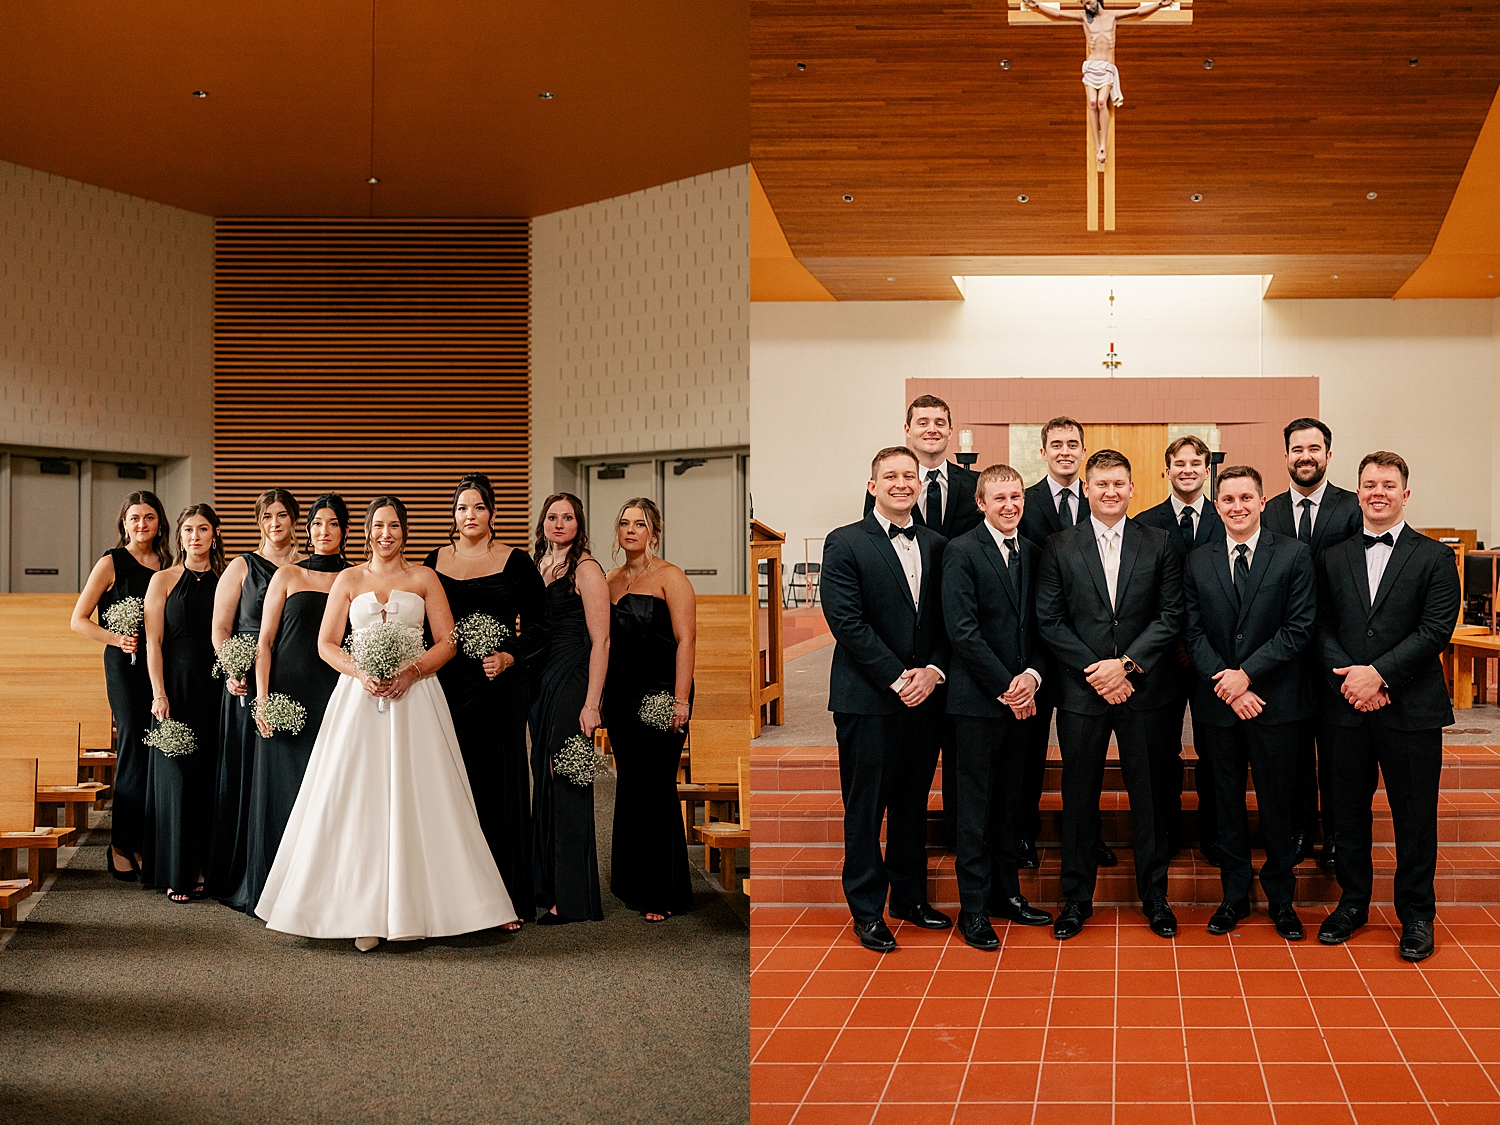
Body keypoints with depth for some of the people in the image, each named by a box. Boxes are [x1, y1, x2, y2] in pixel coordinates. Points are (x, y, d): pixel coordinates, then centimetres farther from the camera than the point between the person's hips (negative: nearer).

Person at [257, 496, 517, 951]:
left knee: (415, 799, -4)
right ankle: (364, 913, -1)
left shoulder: (424, 578, 8)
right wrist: (360, 673, -10)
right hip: (358, 697, 1)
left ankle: (414, 907, 1)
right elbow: (326, 644, 7)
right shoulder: (348, 579, 11)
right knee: (358, 801, -4)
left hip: (414, 696, -1)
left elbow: (447, 641, 4)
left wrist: (411, 672, -12)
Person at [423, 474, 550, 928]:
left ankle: (509, 898, 5)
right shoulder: (435, 561, 10)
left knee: (500, 784, -1)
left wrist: (509, 657, -15)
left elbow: (539, 625, 0)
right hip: (447, 683, 3)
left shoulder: (516, 562, 1)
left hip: (499, 684, -3)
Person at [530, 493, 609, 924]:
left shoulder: (586, 569, -9)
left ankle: (572, 899, 2)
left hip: (572, 679, -7)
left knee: (567, 786, -5)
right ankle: (545, 884, 22)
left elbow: (600, 641, -13)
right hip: (539, 680, 7)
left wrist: (591, 704, -19)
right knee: (543, 780, 12)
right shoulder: (536, 565, 14)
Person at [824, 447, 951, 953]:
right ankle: (867, 910, 12)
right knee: (865, 808, 2)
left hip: (923, 694, 5)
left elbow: (947, 620, 10)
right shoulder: (845, 543, -4)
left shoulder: (937, 545, 11)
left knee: (913, 802, 14)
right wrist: (897, 678, -14)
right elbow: (846, 621, -12)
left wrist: (933, 671, -7)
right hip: (867, 699, -5)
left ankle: (910, 896, 27)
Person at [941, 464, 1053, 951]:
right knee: (976, 804, 1)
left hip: (1021, 697, 6)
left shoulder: (1032, 553, 12)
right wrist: (1005, 686, -14)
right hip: (977, 697, -6)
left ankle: (1007, 893, 24)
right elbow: (962, 630, -14)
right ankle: (974, 908, 7)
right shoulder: (961, 552, -7)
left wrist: (1033, 675, -8)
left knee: (1009, 801, 14)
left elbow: (1040, 624, 10)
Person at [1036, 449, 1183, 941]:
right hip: (1080, 692, 0)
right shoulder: (1060, 547, 3)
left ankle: (1154, 894, 20)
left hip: (1143, 688, 0)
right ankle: (1077, 897, 17)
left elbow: (1171, 617, 0)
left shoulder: (1158, 545, 5)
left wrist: (1126, 664, -11)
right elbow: (1049, 620, 0)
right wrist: (1094, 672, -9)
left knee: (1148, 793, 6)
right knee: (1079, 795, 6)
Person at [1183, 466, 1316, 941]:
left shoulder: (1293, 555, -2)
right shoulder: (1198, 563, 6)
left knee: (1277, 802, 6)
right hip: (1219, 703, 2)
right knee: (1228, 800, 10)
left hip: (1275, 700, -2)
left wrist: (1247, 674, -14)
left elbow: (1300, 628, -8)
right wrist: (1227, 684, -11)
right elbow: (1194, 633, 2)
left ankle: (1281, 899, 20)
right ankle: (1234, 896, 22)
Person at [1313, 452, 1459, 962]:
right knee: (1349, 811, 11)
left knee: (1414, 817, 5)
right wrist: (1349, 678, -12)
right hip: (1347, 708, 3)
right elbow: (1322, 629, 4)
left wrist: (1379, 673, -16)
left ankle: (1416, 914, 18)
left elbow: (1436, 630, -8)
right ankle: (1352, 902, 25)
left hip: (1411, 708, -2)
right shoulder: (1333, 558, 10)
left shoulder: (1434, 557, 1)